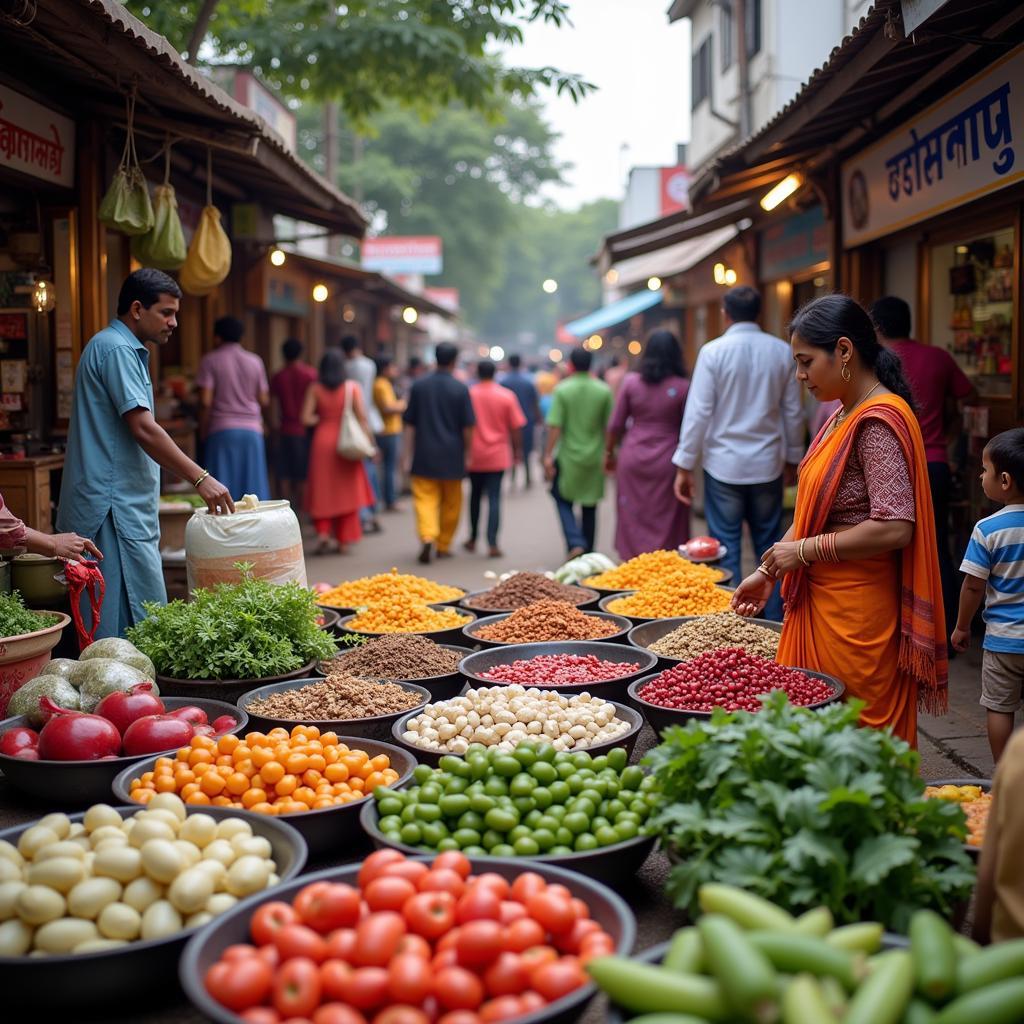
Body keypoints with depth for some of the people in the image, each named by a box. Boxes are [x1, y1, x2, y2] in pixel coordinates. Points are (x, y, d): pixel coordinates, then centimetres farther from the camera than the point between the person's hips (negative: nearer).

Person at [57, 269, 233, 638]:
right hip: (115, 507, -10)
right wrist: (201, 478, -18)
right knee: (140, 624, -11)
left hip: (126, 507, 10)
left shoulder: (125, 349, 21)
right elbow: (143, 429, -19)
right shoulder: (116, 349, -11)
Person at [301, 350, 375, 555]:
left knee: (322, 490, 11)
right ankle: (344, 540, 10)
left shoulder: (315, 388, -2)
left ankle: (323, 532, -4)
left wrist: (321, 419, 11)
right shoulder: (353, 388, -4)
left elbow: (306, 418, -8)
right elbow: (362, 417, -7)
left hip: (322, 440, 0)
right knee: (346, 491, 8)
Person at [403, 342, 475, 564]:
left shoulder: (419, 386, 0)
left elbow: (409, 425, 3)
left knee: (425, 498, 0)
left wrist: (408, 454, 9)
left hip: (424, 456, 1)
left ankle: (427, 537, -23)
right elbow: (467, 427, -4)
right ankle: (444, 546, 20)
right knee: (451, 503, 13)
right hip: (452, 456, -1)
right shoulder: (460, 389, -6)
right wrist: (468, 452, 9)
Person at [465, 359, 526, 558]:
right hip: (497, 456, -1)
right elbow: (516, 428, -2)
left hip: (474, 455, 1)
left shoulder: (468, 394, -4)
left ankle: (473, 539, 24)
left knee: (475, 495, 17)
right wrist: (516, 452, 10)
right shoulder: (507, 396, -3)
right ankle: (492, 544, -10)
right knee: (494, 498, -1)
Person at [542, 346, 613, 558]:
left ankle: (575, 542, -8)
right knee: (589, 507, 13)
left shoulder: (562, 390, -9)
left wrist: (548, 455, -7)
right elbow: (610, 426, -1)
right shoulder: (604, 391, -2)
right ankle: (588, 552, 20)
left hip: (568, 456, -2)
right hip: (594, 458, 2)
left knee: (563, 500, 11)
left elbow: (555, 426, -12)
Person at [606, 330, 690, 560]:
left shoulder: (631, 382, -1)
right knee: (666, 523, 5)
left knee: (633, 521, 10)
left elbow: (615, 424, 4)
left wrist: (609, 452, 18)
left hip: (632, 460, 2)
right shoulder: (683, 387, -6)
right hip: (667, 462, -2)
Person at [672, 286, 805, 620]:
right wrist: (792, 458, 19)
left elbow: (698, 411, -9)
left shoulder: (713, 351, -8)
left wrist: (684, 466, -4)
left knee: (726, 548, 4)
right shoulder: (782, 351, 1)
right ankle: (775, 621, 17)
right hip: (768, 465, 3)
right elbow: (793, 412, 7)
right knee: (769, 547, 13)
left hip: (724, 465, -3)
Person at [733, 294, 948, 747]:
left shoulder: (879, 422, -16)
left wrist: (805, 550, -17)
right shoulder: (843, 420, 14)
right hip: (821, 602, 9)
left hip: (858, 613, -9)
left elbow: (894, 528, -24)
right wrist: (768, 571, 14)